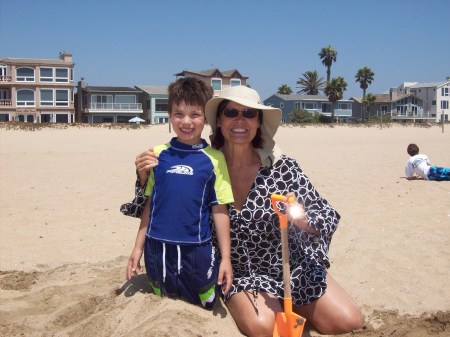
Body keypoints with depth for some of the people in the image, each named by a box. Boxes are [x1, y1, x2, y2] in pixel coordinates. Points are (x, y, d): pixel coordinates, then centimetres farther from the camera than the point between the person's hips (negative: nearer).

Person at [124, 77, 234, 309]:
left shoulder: (214, 159, -6)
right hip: (158, 247, 2)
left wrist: (226, 258, -2)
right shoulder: (158, 154, 0)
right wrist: (138, 247, 8)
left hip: (197, 249, -2)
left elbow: (219, 211, -3)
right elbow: (149, 205, 7)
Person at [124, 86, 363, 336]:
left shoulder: (283, 167, -15)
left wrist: (303, 219, -33)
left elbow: (328, 215, -11)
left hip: (293, 266, 1)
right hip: (241, 273, -1)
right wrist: (146, 177, -19)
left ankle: (288, 307, 18)